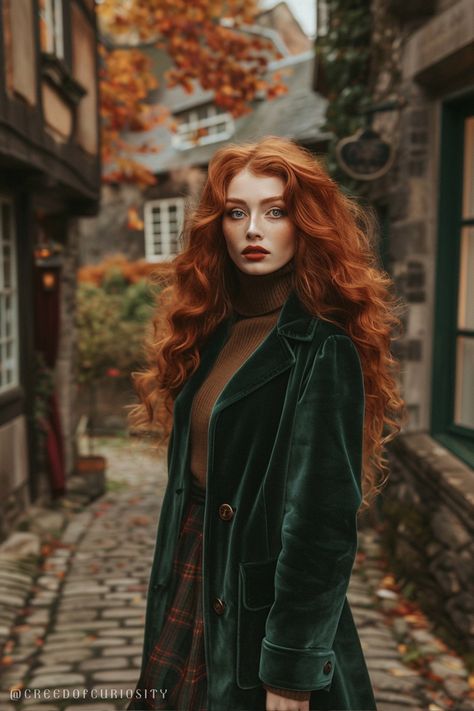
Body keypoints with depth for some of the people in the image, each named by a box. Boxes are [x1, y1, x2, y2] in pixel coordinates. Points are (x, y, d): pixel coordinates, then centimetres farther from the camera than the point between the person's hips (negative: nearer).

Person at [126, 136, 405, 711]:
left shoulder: (322, 353, -18)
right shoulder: (211, 334, 4)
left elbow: (323, 520, -19)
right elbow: (190, 473, 8)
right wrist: (172, 586, 9)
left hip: (264, 604, -6)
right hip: (191, 588, 7)